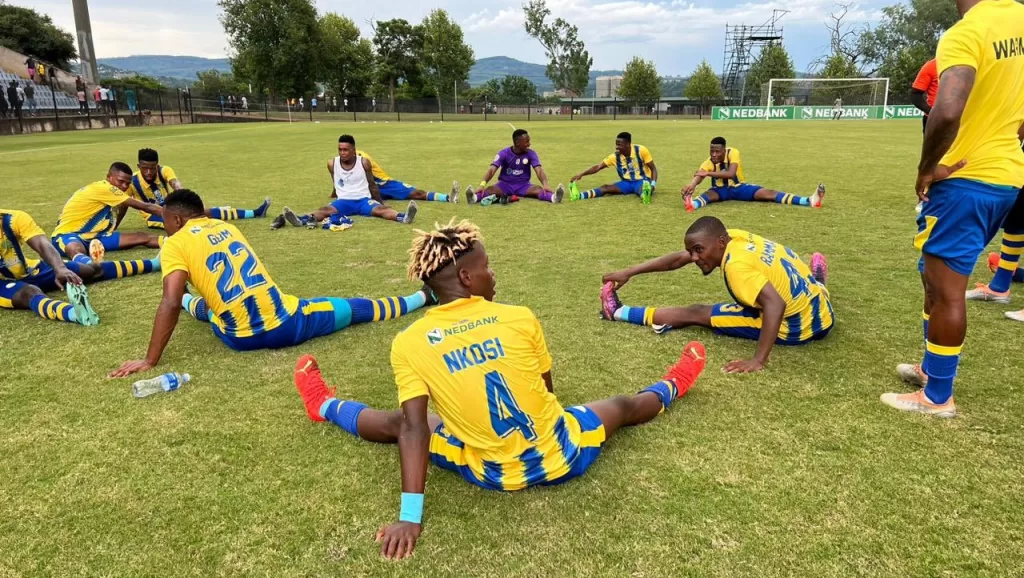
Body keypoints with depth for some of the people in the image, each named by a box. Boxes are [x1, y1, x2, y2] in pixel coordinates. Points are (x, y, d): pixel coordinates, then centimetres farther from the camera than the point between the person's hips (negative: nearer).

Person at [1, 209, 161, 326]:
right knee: (30, 293, -39)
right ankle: (76, 313, -74)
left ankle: (153, 263, 10)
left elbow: (42, 244, -28)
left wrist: (60, 269, -47)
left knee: (93, 269, 0)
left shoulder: (14, 218, -15)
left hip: (28, 270, 5)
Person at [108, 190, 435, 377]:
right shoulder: (224, 226, 16)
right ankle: (424, 296, 27)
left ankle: (190, 304, 61)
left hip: (245, 338, -3)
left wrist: (150, 361, -6)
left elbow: (170, 304, -12)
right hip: (286, 321, 3)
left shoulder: (177, 244, -1)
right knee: (350, 310, 16)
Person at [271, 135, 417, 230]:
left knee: (380, 209, -32)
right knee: (325, 210, -28)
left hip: (364, 199, -1)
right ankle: (301, 220, -55)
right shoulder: (332, 163, 3)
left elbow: (372, 184, 10)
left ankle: (403, 217, -60)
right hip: (343, 201, 1)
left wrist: (381, 202, 16)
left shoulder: (364, 162, 0)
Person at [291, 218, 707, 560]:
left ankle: (325, 407, 47)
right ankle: (671, 387, 60)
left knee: (396, 425, 21)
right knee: (623, 406, 29)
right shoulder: (520, 318, -11)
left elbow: (415, 429, -15)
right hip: (560, 456, 0)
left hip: (491, 475, 0)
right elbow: (546, 392, 3)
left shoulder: (408, 344, -12)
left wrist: (410, 516, -14)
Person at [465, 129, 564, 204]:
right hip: (505, 184, -1)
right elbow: (492, 169, -21)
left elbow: (539, 170, -18)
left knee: (539, 189, -32)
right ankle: (475, 197, -62)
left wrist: (545, 184, -39)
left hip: (523, 185, 1)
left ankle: (553, 197, -60)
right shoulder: (503, 153, -10)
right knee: (490, 189, -33)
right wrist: (482, 184, -40)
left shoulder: (531, 154, -6)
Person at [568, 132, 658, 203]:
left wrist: (653, 185, -28)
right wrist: (581, 174, -21)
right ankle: (579, 196, -38)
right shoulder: (615, 156, -7)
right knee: (605, 188, -20)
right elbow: (598, 167, -8)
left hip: (642, 181, -3)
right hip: (627, 183, 3)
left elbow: (653, 169, -11)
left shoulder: (641, 150, -17)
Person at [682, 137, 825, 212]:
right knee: (709, 194, -36)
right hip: (721, 190, 0)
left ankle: (810, 200, -31)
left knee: (769, 193, -18)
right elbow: (698, 176, -38)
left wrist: (708, 173, -44)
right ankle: (693, 204, -73)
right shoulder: (709, 162, -19)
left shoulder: (732, 153, -20)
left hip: (738, 187, 0)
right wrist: (691, 185, -62)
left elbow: (731, 174, -36)